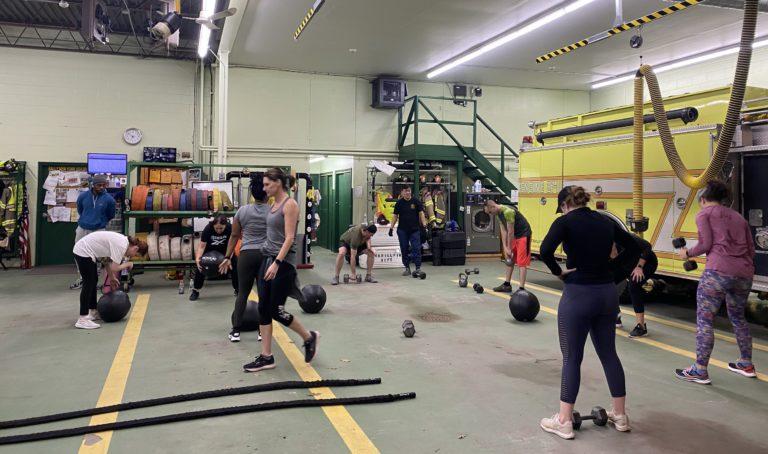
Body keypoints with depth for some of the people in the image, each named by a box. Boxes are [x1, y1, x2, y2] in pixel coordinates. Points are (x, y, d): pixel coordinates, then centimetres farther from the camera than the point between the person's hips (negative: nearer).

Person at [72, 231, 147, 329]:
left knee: (94, 281, 18)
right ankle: (82, 320, -9)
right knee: (88, 284, -9)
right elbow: (114, 268, -22)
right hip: (83, 252, -10)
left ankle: (93, 312, 30)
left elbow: (108, 260, 16)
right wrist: (127, 264, -5)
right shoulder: (122, 246, -21)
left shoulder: (122, 241, 7)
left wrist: (112, 277, 21)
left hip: (83, 250, 10)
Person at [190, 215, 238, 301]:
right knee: (200, 265, -14)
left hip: (224, 249, 1)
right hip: (210, 250, 0)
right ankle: (195, 290, 2)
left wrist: (228, 258, -45)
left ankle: (237, 289, 5)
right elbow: (202, 246, -30)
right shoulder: (208, 229, -32)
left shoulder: (230, 228, -32)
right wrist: (198, 258, -46)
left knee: (235, 264, -12)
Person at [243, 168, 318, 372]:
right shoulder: (274, 204, 13)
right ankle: (266, 357, 12)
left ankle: (309, 337, 18)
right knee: (263, 308, 6)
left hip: (283, 262, -9)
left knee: (276, 310, -4)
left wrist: (277, 263, -25)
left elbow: (289, 238, -19)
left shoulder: (289, 204, -13)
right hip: (268, 259, 9)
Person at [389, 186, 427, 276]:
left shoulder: (416, 201, 0)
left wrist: (424, 224, -15)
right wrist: (391, 228, 2)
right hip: (402, 230, 2)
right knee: (404, 249, 7)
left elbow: (421, 213, -3)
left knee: (416, 248, -6)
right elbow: (395, 216, 6)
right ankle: (407, 268, 16)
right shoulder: (399, 203, 3)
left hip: (414, 229, -2)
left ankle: (418, 268, -5)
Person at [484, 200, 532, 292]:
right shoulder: (499, 213, 2)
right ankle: (507, 285, 23)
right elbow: (503, 231, 2)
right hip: (514, 235, 10)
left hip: (523, 235, -10)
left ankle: (521, 288, -11)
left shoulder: (508, 212, -27)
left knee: (522, 262, -11)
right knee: (510, 260, 14)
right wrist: (505, 248, -4)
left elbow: (510, 232, -22)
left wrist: (509, 249, -14)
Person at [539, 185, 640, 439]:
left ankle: (564, 422, 11)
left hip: (578, 295, -6)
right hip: (608, 294, 6)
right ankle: (620, 416, 27)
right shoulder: (606, 221, 9)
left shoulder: (566, 221, -9)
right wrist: (610, 274, 12)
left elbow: (545, 250, -25)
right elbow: (634, 249, 15)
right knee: (608, 353, 18)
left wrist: (558, 272, -9)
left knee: (571, 358, 4)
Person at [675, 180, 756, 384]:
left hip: (718, 271, -7)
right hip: (745, 273, 7)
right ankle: (746, 365, 34)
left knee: (704, 320, -1)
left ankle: (700, 371, -1)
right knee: (738, 317, 25)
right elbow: (751, 249, 18)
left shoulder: (704, 213, 7)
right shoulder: (738, 216, 23)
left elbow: (705, 244, -5)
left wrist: (688, 254, 11)